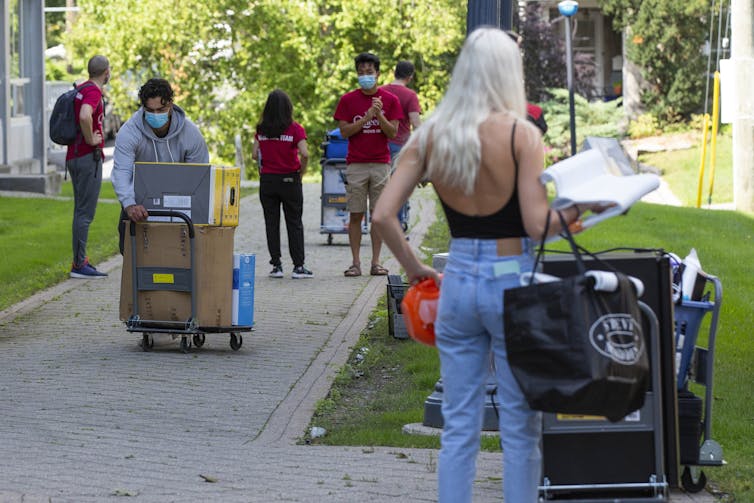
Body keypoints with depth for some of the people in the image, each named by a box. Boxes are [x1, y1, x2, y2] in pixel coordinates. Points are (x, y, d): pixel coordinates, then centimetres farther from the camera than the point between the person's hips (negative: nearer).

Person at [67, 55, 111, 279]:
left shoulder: (82, 89, 15)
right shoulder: (93, 91, -15)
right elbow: (84, 116, -35)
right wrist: (91, 139, -20)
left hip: (74, 157, 10)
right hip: (88, 157, -10)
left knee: (81, 211, 14)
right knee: (85, 213, -8)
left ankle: (80, 261, 17)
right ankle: (79, 264, -9)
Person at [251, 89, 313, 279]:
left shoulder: (261, 129, -1)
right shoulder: (295, 129, -10)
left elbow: (255, 155, -1)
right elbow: (305, 154, -19)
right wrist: (301, 172, -4)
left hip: (267, 180, 2)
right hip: (290, 180, -2)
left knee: (271, 223, 8)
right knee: (294, 223, 6)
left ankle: (276, 265, 7)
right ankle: (298, 266, 5)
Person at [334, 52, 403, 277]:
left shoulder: (390, 100, 5)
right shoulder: (348, 100, 5)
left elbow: (392, 133, 0)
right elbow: (344, 131, -3)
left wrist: (380, 115, -15)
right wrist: (367, 117, -13)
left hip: (381, 163, 0)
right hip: (356, 164, 0)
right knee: (355, 215, -2)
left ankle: (376, 262, 4)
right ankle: (355, 262, 2)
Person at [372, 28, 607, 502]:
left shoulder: (430, 135, 1)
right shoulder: (521, 134, -11)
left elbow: (383, 216, -3)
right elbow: (537, 224, -16)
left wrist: (414, 268, 8)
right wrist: (577, 210, 2)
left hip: (457, 281, 4)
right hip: (513, 281, -4)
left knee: (459, 427, 10)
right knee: (521, 427, 6)